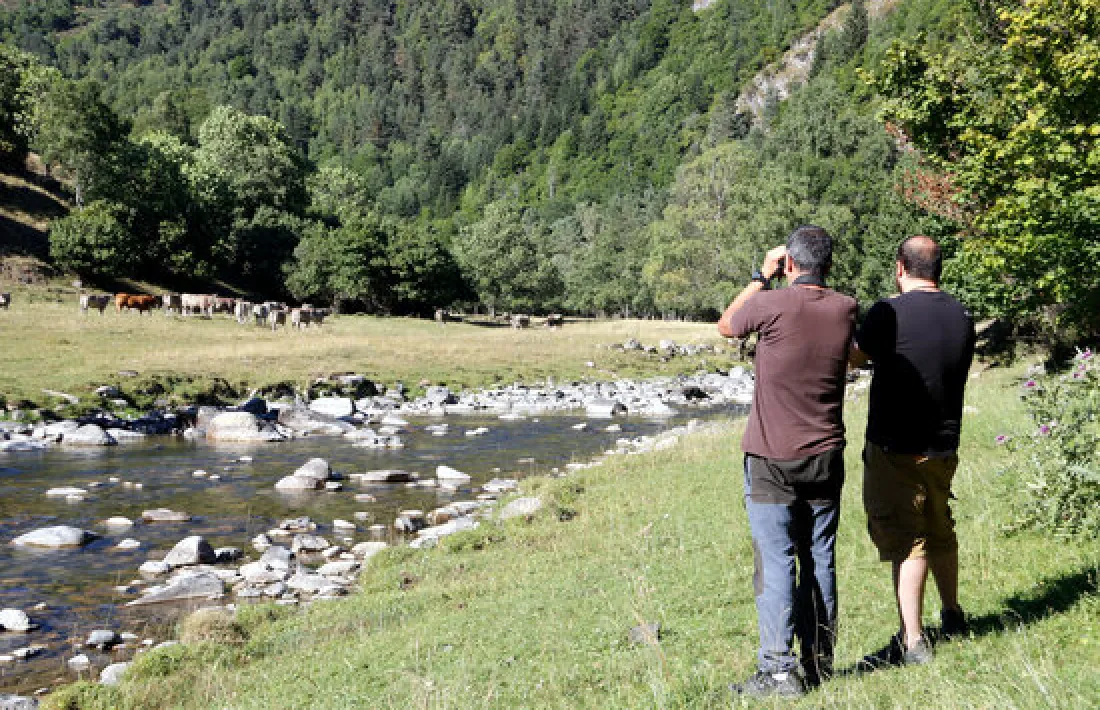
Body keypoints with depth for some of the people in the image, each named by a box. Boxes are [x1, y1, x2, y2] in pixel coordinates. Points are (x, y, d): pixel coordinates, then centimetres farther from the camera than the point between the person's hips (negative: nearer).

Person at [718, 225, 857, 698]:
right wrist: (788, 284, 16)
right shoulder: (845, 309, 0)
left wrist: (762, 276, 11)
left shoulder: (774, 304, -15)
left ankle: (778, 672, 3)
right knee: (820, 561, 12)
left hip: (772, 460, -5)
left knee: (776, 564, 0)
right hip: (826, 458, 5)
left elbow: (726, 326, 5)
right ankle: (819, 663, 22)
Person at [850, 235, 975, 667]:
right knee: (940, 532, 22)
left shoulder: (890, 313, -16)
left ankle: (912, 642, 0)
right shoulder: (961, 317, 5)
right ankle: (952, 617, 39)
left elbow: (854, 358, -4)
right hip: (944, 445, 7)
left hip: (895, 448, -7)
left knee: (905, 540, -3)